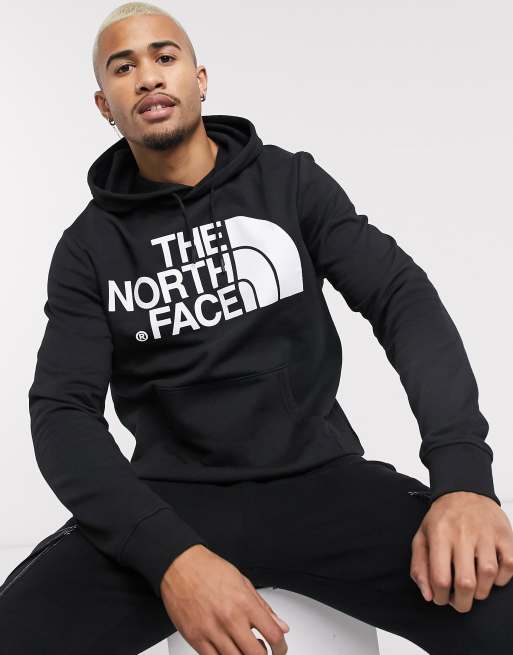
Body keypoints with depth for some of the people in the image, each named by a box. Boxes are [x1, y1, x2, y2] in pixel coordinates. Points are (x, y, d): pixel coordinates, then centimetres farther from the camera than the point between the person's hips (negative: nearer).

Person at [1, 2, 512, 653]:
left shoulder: (292, 183, 5)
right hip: (174, 497, 0)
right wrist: (170, 554, -25)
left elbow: (404, 299, -4)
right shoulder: (90, 246, 3)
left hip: (321, 477, 1)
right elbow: (62, 411, -6)